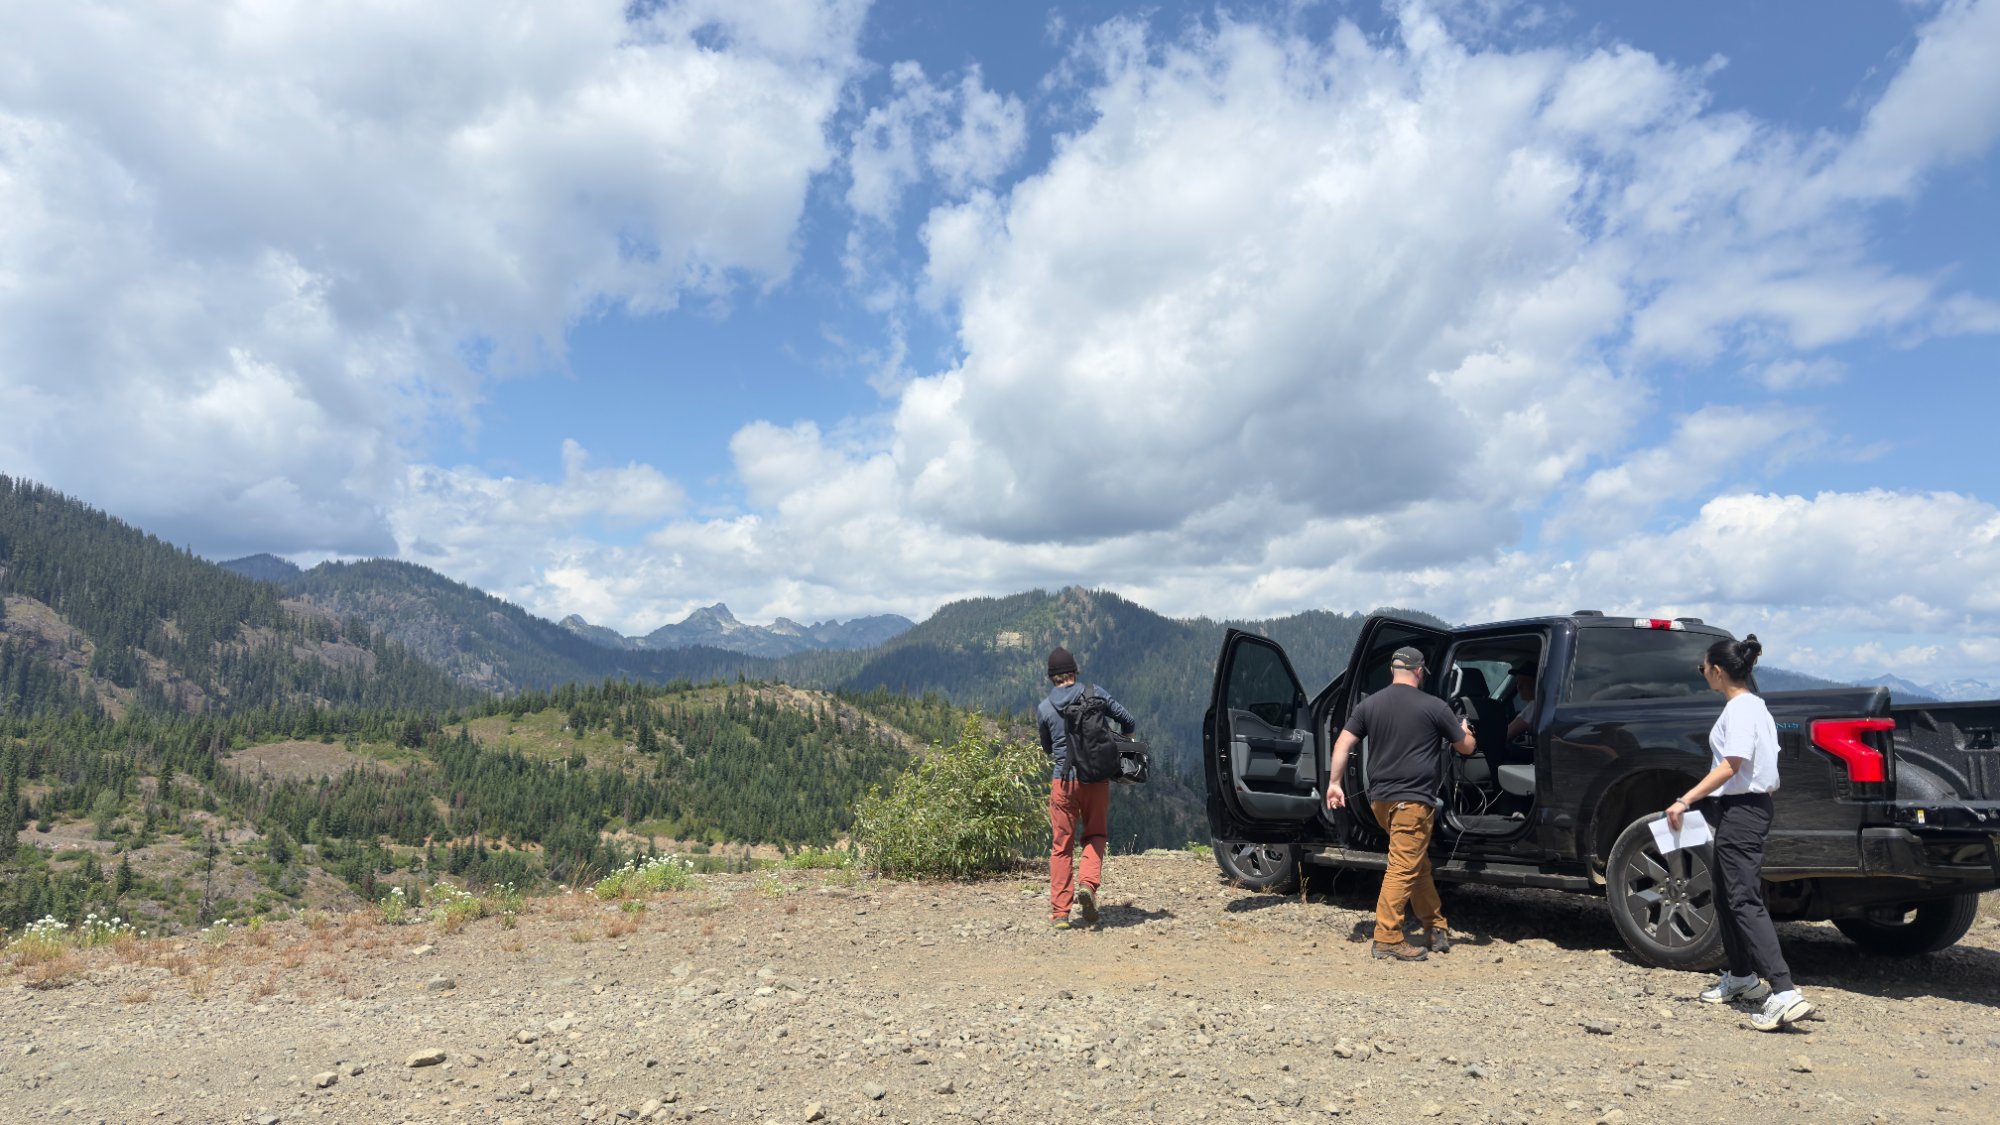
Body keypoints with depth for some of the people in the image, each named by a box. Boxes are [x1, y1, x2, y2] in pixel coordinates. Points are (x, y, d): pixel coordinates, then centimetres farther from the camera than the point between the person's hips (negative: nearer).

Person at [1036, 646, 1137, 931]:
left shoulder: (1044, 709, -1)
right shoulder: (1094, 693, -2)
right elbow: (1130, 722, 1)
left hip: (1063, 781, 0)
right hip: (1096, 779, 0)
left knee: (1061, 846, 8)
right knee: (1096, 835, 17)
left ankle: (1059, 912, 7)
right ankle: (1088, 883, -8)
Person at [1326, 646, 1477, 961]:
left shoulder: (1368, 705, 7)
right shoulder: (1433, 707, -4)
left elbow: (1343, 743, 2)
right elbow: (1467, 747, 6)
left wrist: (1335, 783, 6)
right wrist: (1464, 731, 28)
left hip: (1379, 799, 6)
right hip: (1413, 799, -6)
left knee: (1419, 865, 19)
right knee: (1403, 869, -4)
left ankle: (1437, 927, 26)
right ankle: (1387, 939, -4)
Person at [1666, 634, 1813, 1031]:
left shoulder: (1739, 708, -16)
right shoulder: (1753, 705, 15)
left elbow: (1731, 765, -23)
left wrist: (1685, 800, -25)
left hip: (1742, 811, -11)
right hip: (1746, 808, 11)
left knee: (1745, 901, -14)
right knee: (1727, 897, 19)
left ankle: (1785, 994, -19)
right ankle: (1741, 977, 31)